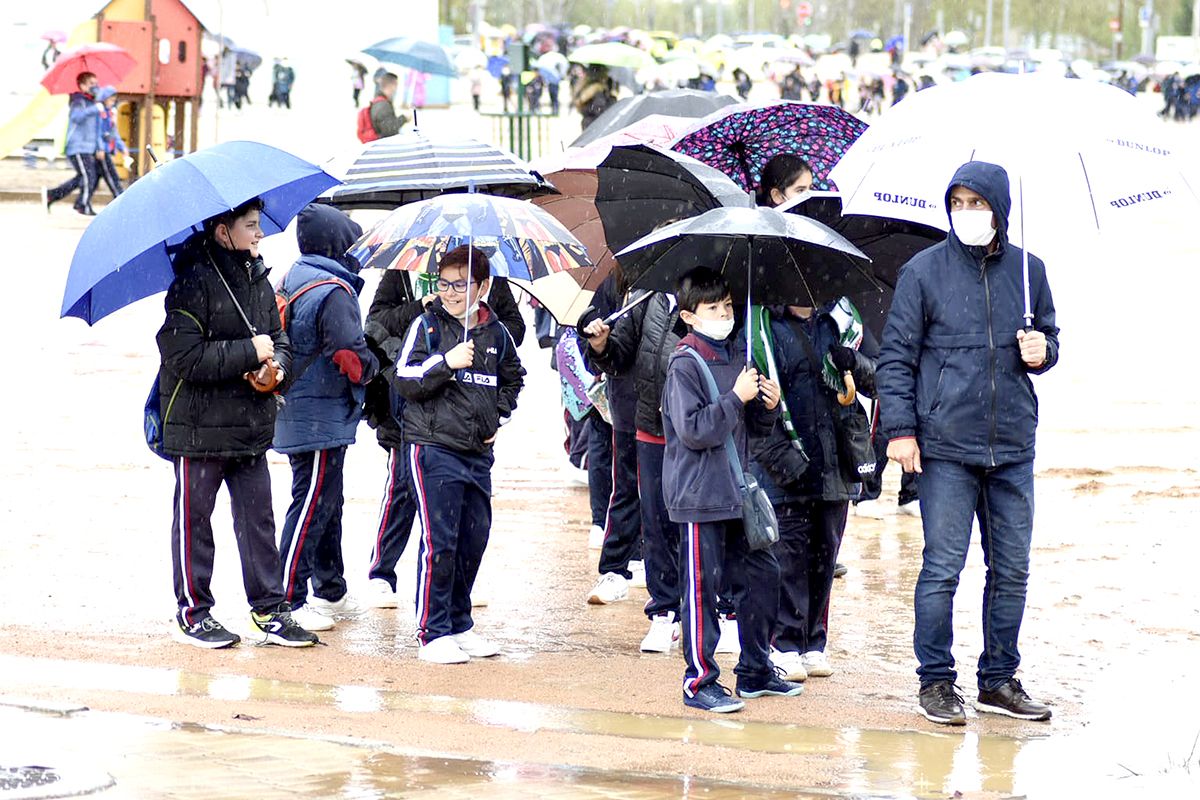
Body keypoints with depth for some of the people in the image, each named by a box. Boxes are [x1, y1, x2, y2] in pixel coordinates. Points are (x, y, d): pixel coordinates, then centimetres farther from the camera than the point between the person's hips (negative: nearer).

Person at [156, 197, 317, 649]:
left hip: (251, 424, 7)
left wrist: (276, 367, -5)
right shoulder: (193, 284, -15)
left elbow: (278, 337, 18)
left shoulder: (257, 278, 10)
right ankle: (192, 611, 14)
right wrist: (250, 353, -19)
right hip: (199, 427, -7)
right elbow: (185, 357, -22)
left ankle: (269, 608, 15)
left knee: (258, 518, 8)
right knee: (194, 518, 5)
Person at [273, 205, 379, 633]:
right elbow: (353, 358, -21)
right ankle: (291, 601, -6)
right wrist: (372, 367, -2)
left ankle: (331, 591, 31)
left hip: (298, 415, 10)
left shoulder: (292, 281, 11)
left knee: (327, 502, 20)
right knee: (312, 506, -6)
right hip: (323, 417, -10)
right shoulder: (333, 292, -19)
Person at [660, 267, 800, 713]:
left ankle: (755, 671, 24)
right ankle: (699, 681, 2)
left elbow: (755, 426, 19)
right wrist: (736, 397, -20)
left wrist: (769, 406, -1)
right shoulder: (685, 365, -11)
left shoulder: (738, 357, 12)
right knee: (702, 587, -4)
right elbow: (694, 430, -20)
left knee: (763, 573, 12)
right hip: (699, 496, -8)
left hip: (736, 491, 8)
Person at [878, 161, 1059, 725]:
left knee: (1012, 569, 8)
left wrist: (1042, 351, -3)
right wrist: (900, 428, -9)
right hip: (946, 446, -4)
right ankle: (936, 682, 8)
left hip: (1013, 446, 4)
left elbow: (1049, 335, 22)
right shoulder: (924, 271, -1)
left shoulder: (1028, 270, 9)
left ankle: (999, 680, 19)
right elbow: (896, 355, -1)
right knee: (942, 567, -3)